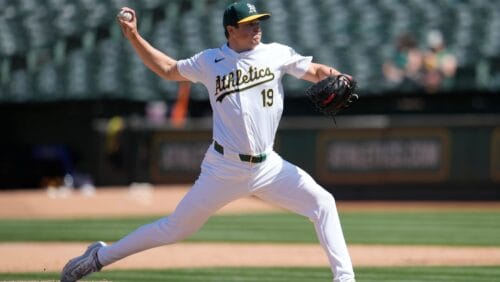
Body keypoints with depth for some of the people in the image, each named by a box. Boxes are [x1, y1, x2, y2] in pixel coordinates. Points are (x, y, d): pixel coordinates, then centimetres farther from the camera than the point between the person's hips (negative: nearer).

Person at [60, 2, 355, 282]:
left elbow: (316, 71, 2)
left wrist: (335, 78, -21)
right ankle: (100, 256, 16)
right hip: (225, 168, -2)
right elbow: (167, 69, 15)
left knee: (322, 203, -10)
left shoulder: (276, 54, 3)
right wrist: (134, 36, 8)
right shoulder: (209, 61, 2)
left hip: (268, 165, 2)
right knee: (175, 229, 3)